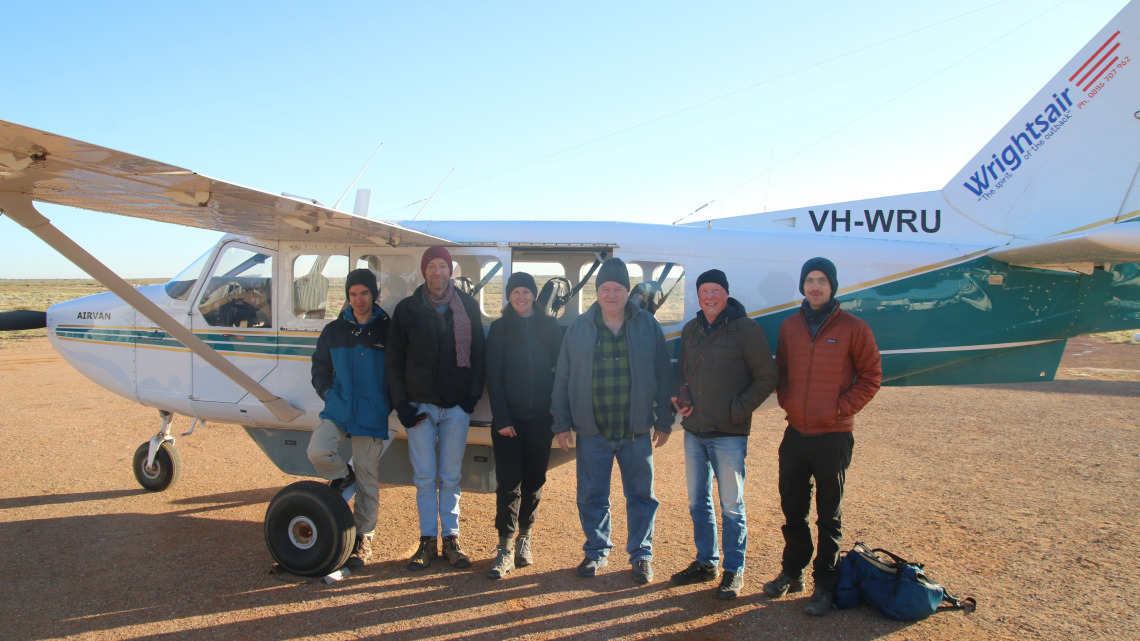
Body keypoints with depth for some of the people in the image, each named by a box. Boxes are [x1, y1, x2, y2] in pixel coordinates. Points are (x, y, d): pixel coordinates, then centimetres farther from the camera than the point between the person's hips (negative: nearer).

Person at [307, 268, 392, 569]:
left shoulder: (388, 330, 0)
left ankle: (363, 538, 18)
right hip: (337, 409, 3)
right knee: (317, 451, -22)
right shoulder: (334, 330, 10)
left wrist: (390, 402, -4)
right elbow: (320, 369, 18)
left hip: (372, 417, -2)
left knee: (368, 479, 2)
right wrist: (328, 393, 4)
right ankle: (342, 476, 12)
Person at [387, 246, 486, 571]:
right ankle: (428, 540, 15)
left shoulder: (468, 307, 5)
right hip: (420, 406, 0)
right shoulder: (407, 309, 3)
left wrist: (473, 395, -2)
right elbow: (394, 361, 5)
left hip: (457, 406, 0)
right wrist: (401, 404, -3)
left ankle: (451, 538, 17)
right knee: (424, 477, 4)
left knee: (450, 476, 7)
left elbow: (477, 354, 8)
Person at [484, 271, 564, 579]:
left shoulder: (549, 327, 6)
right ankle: (505, 548, 0)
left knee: (534, 481, 8)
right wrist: (501, 419, -10)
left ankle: (524, 538, 23)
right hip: (509, 416, -2)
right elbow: (493, 377, -2)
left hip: (540, 417, 2)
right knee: (508, 482, -4)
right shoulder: (499, 329, 2)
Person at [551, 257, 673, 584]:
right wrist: (562, 423, 2)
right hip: (592, 432, 1)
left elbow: (663, 376, 4)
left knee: (641, 496, 8)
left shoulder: (647, 325, 2)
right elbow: (562, 378, 5)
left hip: (637, 431, 0)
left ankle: (641, 555, 23)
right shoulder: (579, 328, 3)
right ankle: (597, 551, 28)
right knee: (591, 496, 9)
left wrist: (664, 420, 2)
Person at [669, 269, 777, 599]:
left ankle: (734, 571, 17)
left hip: (728, 434, -6)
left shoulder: (746, 329, -8)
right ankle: (705, 562, 30)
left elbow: (766, 378, -6)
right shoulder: (691, 330, 10)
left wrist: (738, 410, -13)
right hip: (693, 430, 6)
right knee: (697, 501, 15)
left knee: (731, 506, 3)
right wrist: (681, 398, 2)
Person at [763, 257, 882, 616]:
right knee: (792, 509, 14)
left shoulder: (852, 328, -6)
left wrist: (841, 408, -9)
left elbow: (870, 376, -2)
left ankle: (825, 585, 17)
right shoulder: (790, 326, 7)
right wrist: (785, 400, 2)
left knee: (829, 515, 6)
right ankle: (792, 572, 31)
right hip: (795, 433, 4)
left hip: (833, 435, -4)